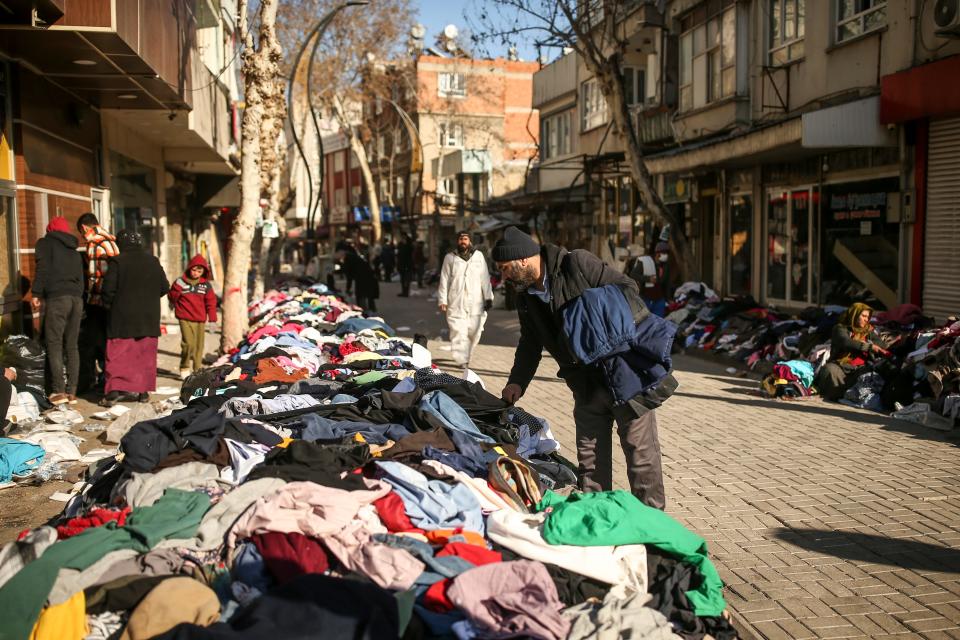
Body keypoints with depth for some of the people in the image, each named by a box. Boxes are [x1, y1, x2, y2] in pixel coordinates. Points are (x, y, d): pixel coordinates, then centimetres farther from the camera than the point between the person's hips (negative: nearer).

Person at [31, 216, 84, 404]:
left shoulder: (45, 243, 8)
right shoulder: (74, 252, 23)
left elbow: (43, 269, -4)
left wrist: (37, 294, -3)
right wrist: (77, 296, 16)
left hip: (56, 298, -5)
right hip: (77, 298, 5)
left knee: (54, 345, -4)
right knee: (72, 346, 6)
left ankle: (59, 391, -10)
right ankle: (72, 392, 5)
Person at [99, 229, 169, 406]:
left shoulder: (118, 261, -10)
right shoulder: (153, 261, 5)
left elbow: (108, 289, -11)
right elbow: (164, 287, 10)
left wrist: (108, 304, 8)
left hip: (123, 317, -4)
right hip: (149, 318, 4)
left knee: (118, 355, 0)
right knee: (145, 355, 10)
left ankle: (114, 390, -8)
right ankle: (143, 391, 13)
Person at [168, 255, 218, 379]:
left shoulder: (206, 285, 7)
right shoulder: (180, 282, 0)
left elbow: (211, 301, 10)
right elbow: (172, 296, 8)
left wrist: (212, 317, 5)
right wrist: (176, 294, -11)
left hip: (200, 319, 3)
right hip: (185, 318, -3)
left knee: (199, 345, 8)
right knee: (188, 343, -16)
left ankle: (198, 368, 20)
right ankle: (184, 368, 2)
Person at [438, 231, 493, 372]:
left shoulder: (478, 256, 11)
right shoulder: (450, 257, 9)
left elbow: (485, 278, 9)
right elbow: (444, 280, 7)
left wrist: (488, 297, 4)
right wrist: (442, 300, 1)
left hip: (476, 303, 1)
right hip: (456, 303, -1)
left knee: (474, 332, 2)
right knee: (458, 332, -9)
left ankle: (466, 355, 20)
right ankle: (462, 360, -8)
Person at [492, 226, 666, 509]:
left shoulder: (577, 263, -13)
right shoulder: (525, 298, 8)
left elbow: (626, 288, -11)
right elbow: (530, 344, 19)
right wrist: (517, 382, 6)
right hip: (586, 386, 6)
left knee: (640, 447, 1)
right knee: (590, 455, 9)